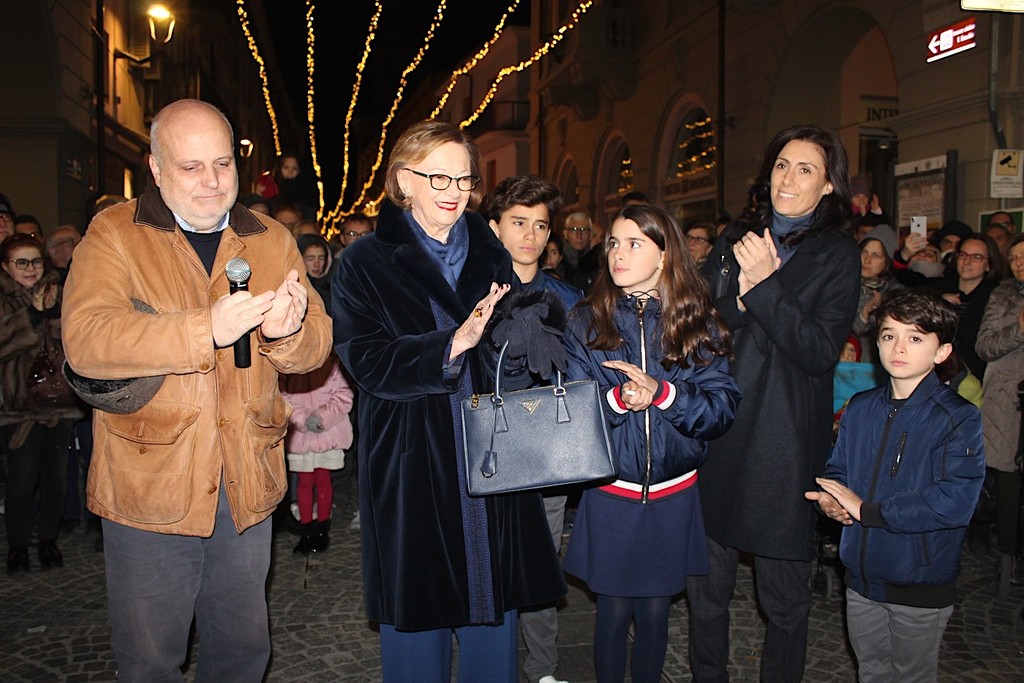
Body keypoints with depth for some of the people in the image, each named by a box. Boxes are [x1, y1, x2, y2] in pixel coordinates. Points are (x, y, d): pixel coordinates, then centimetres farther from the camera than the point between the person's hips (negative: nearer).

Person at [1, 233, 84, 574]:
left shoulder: (55, 293, 12)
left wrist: (54, 311, -11)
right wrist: (33, 315, -18)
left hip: (57, 397, 3)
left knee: (56, 475, 5)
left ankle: (49, 540, 20)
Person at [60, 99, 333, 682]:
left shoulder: (272, 241, 8)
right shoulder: (114, 235, -3)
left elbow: (316, 345, 1)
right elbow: (85, 340, -19)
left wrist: (287, 331, -23)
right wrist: (205, 328, -31)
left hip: (246, 488, 3)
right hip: (148, 486, -3)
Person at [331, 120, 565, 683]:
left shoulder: (491, 257, 11)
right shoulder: (366, 262, 0)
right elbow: (367, 361, -12)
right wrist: (456, 342, -23)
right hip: (412, 468, -3)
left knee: (493, 608, 12)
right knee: (417, 612, 8)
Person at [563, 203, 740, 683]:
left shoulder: (698, 323, -1)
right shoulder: (587, 321, -1)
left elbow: (724, 406, -8)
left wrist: (661, 393, -24)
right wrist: (616, 398, -24)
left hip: (673, 495, 1)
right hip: (610, 494, 0)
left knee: (655, 612, 13)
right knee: (613, 610, 9)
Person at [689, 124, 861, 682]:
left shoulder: (838, 256, 0)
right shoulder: (735, 238, 10)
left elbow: (820, 352, -11)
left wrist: (765, 285, -18)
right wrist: (739, 291, -13)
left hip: (785, 442, -3)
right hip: (716, 432, 3)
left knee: (783, 596, 8)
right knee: (705, 584, 12)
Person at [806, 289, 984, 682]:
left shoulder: (958, 419, -16)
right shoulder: (860, 409, 2)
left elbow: (954, 502, -27)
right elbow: (836, 469, 9)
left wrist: (866, 510, -25)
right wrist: (827, 499, -14)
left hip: (921, 588, -4)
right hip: (861, 576, 5)